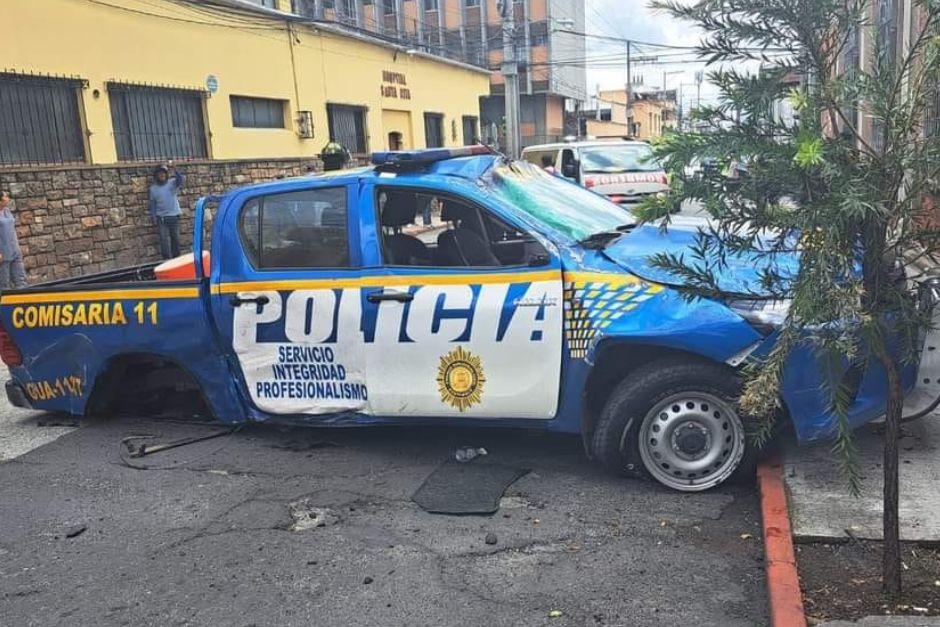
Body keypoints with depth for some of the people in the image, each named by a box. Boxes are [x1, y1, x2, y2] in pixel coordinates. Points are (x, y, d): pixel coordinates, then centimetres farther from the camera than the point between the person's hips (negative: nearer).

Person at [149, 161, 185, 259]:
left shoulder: (172, 183, 2)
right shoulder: (153, 188, 6)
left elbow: (181, 179, -20)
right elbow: (152, 204, 6)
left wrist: (174, 169, -34)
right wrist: (153, 218, -2)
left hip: (174, 216, 0)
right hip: (161, 218, 0)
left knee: (175, 238, 7)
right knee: (164, 240, -7)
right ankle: (167, 260, -7)